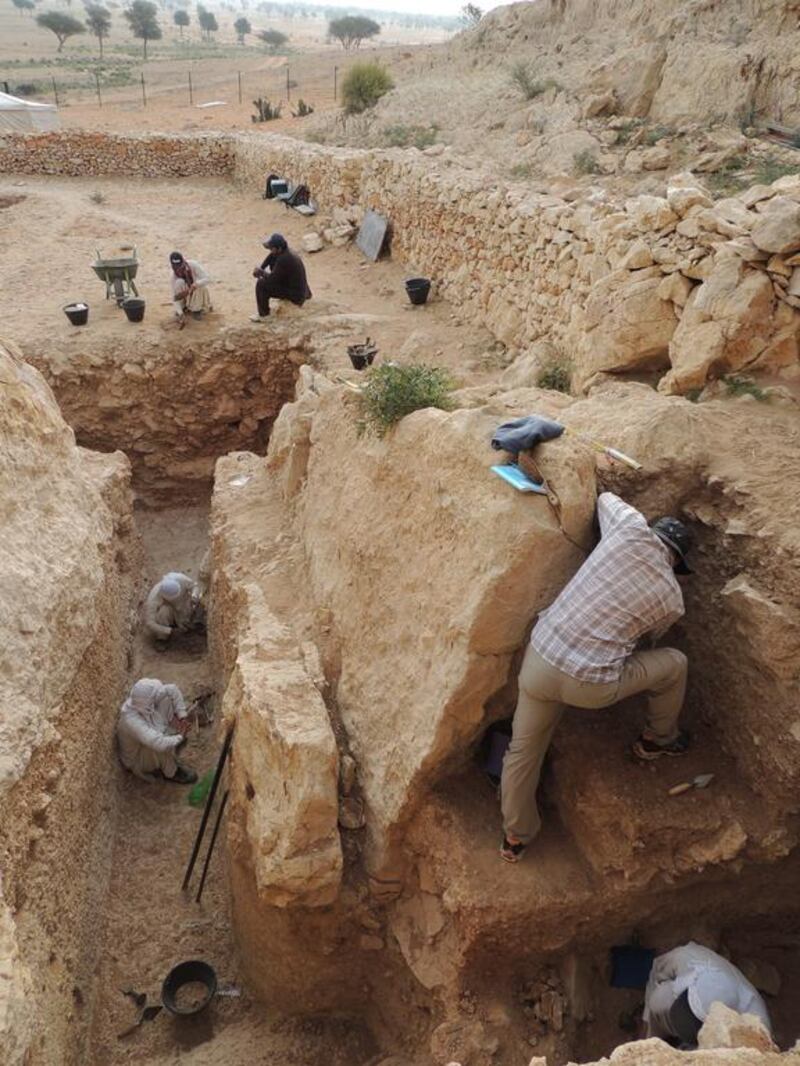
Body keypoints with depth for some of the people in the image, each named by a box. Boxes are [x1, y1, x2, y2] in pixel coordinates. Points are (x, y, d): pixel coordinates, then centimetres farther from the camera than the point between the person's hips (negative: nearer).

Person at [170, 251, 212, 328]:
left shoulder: (193, 265, -28)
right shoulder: (174, 277, -23)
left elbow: (207, 279, -31)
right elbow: (175, 297, -24)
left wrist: (194, 286, -47)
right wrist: (181, 314, -38)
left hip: (198, 293, 0)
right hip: (186, 297, 0)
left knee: (198, 285, -33)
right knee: (179, 282, -28)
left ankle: (197, 309, -10)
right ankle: (184, 307, -8)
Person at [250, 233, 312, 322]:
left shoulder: (284, 259, -28)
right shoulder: (285, 251, -1)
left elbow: (271, 279, -23)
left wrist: (261, 272, -4)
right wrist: (260, 269, -1)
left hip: (296, 295, -9)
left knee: (261, 284, -12)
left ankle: (263, 315, 1)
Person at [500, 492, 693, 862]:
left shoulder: (633, 528, 0)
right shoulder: (673, 600, 3)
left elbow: (605, 497, 23)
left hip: (539, 658, 3)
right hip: (591, 686, -2)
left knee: (523, 750, 23)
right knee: (674, 665, 22)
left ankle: (515, 837, 38)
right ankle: (659, 740, 44)